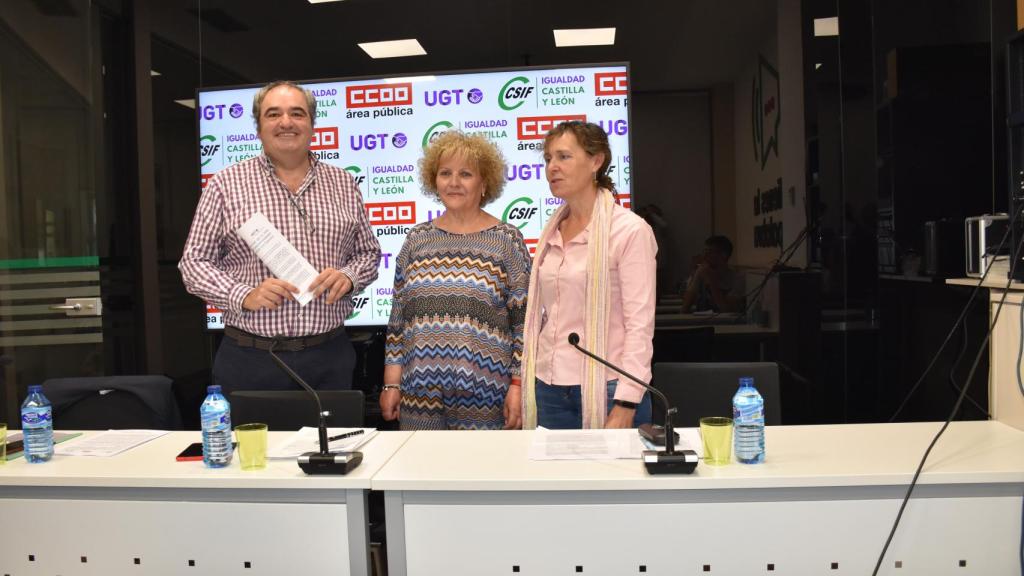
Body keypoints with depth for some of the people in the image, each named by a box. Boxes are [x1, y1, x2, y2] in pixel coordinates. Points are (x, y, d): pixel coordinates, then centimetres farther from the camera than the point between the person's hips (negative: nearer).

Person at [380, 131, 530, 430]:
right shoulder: (417, 239, 9)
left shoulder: (507, 240, -1)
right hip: (420, 393, 3)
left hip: (485, 395, -3)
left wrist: (518, 386, -7)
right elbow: (398, 318, 11)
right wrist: (391, 383, 7)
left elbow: (523, 321, -2)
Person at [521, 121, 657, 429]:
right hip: (548, 389, 6)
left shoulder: (630, 230, -8)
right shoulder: (551, 234, 11)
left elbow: (640, 324, -12)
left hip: (605, 390, -5)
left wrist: (625, 405, -17)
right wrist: (525, 386, 10)